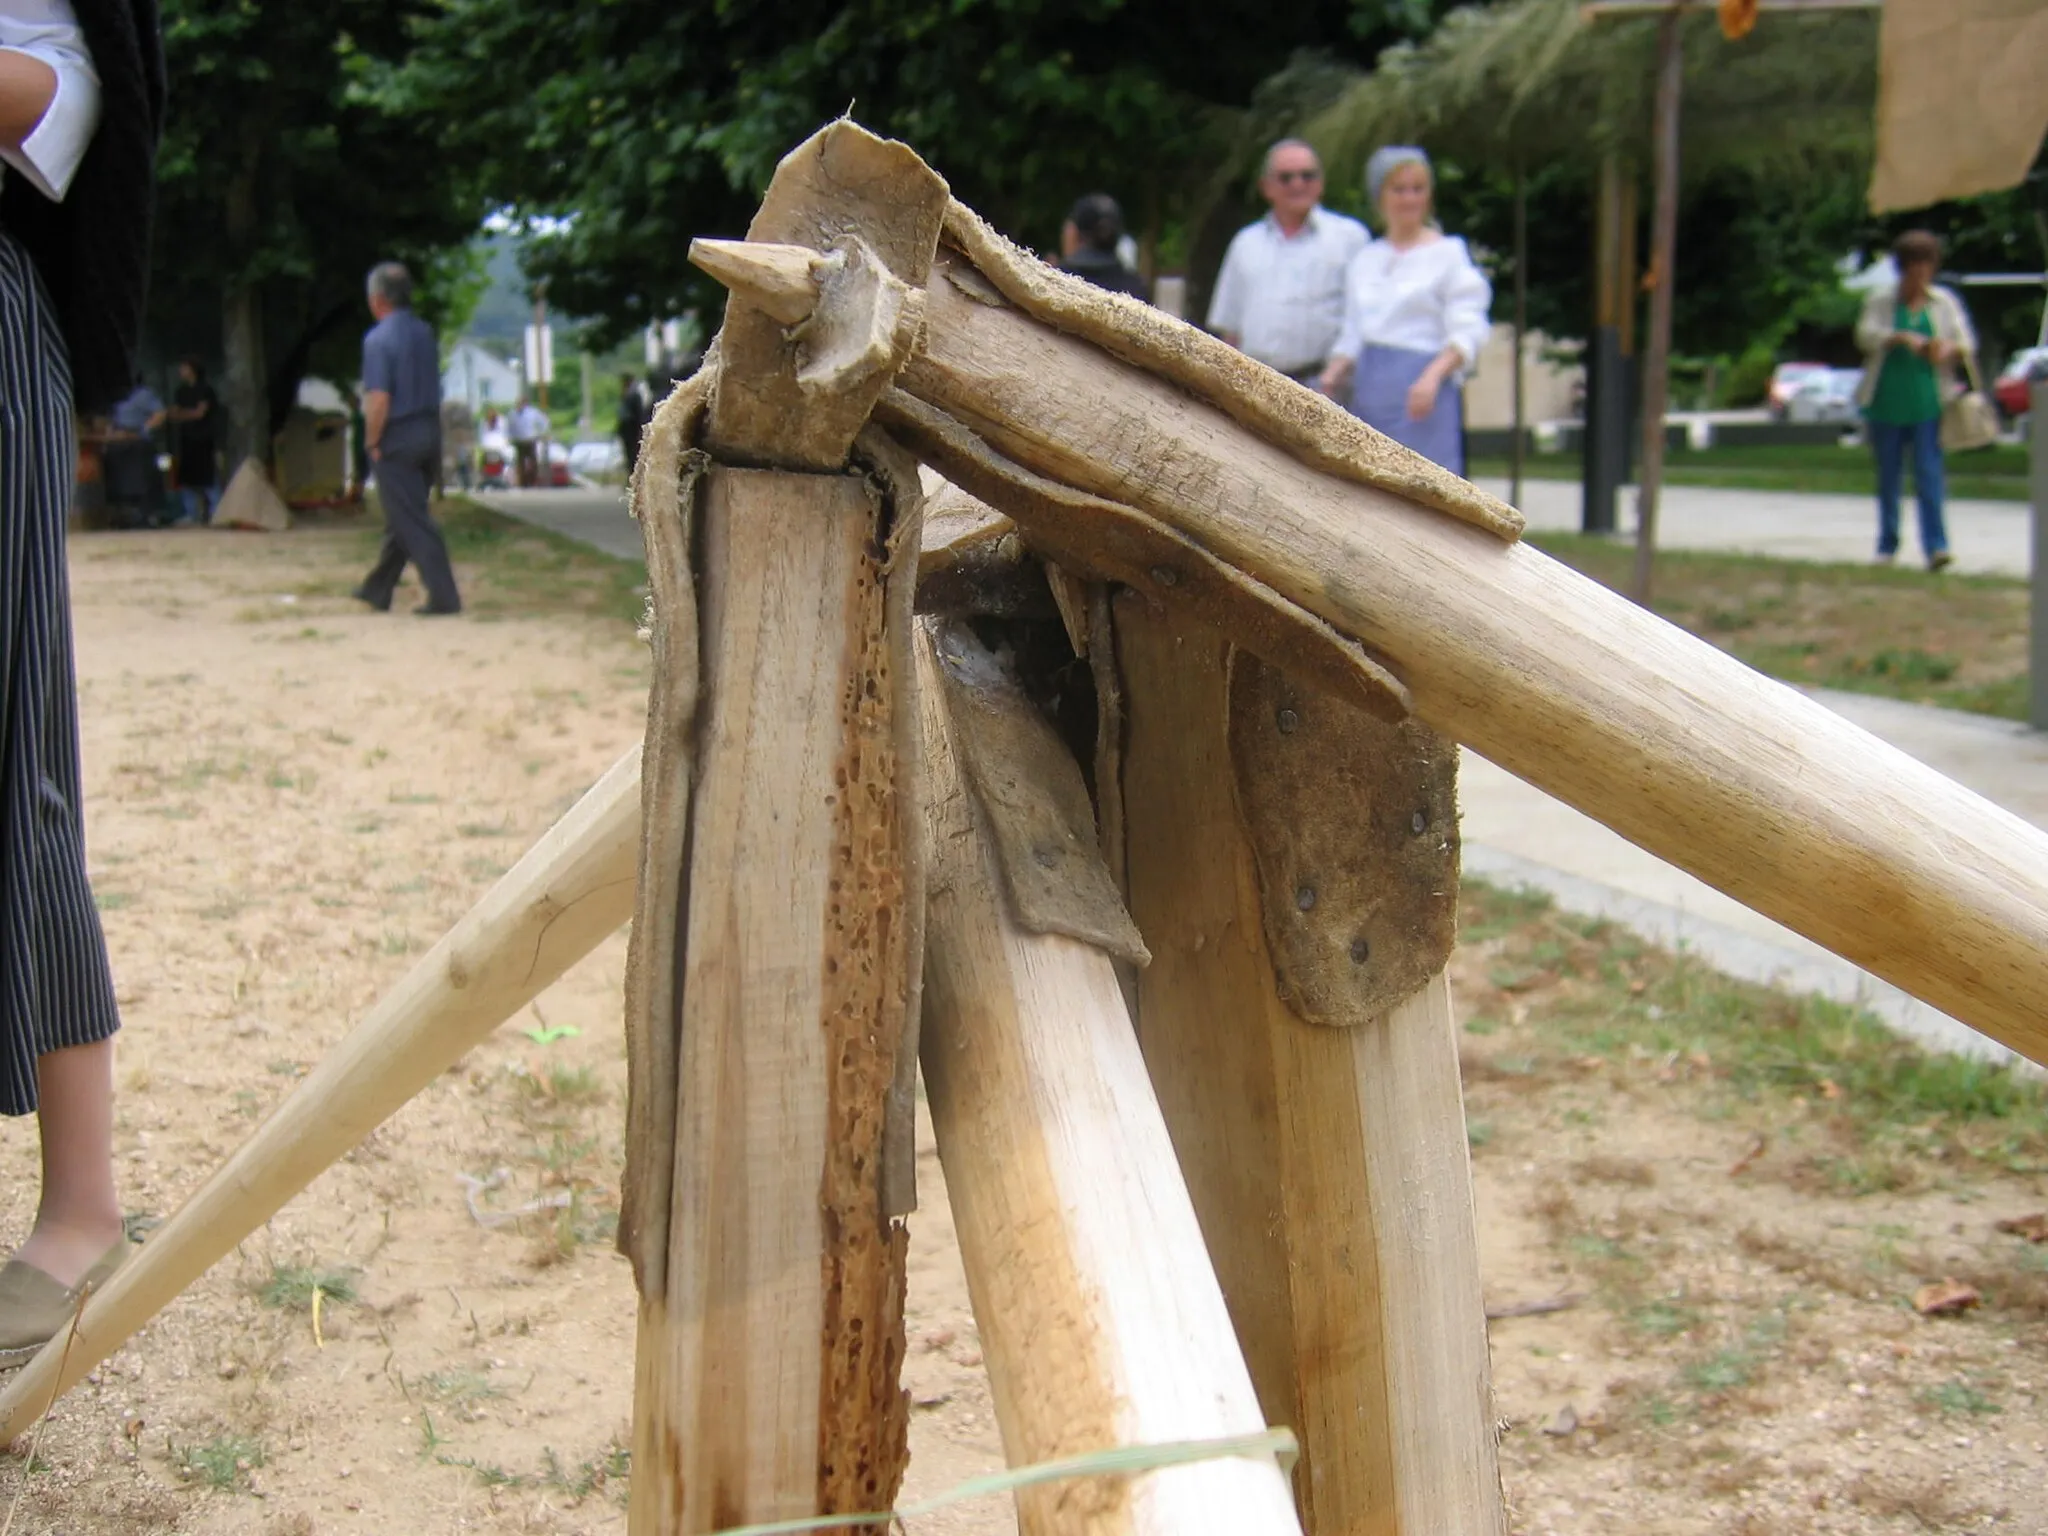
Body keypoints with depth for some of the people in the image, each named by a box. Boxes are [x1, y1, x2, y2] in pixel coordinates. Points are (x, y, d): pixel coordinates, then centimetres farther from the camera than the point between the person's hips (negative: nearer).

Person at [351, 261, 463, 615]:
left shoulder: (378, 339, -16)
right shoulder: (425, 333, 7)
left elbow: (379, 399, -21)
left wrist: (372, 442, -11)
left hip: (396, 439, -8)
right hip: (430, 432, 8)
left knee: (412, 523, -2)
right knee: (401, 518, 17)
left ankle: (443, 596, -5)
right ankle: (377, 589, 29)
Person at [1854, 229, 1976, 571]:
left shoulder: (1945, 301, 10)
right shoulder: (1881, 299, 5)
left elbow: (1967, 343, 7)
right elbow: (1866, 334, -9)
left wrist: (1949, 348, -17)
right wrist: (1903, 338, -26)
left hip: (1928, 401, 0)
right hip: (1887, 400, 0)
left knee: (1929, 473, -10)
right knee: (1888, 476, 7)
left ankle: (1936, 546, -16)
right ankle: (1887, 546, 17)